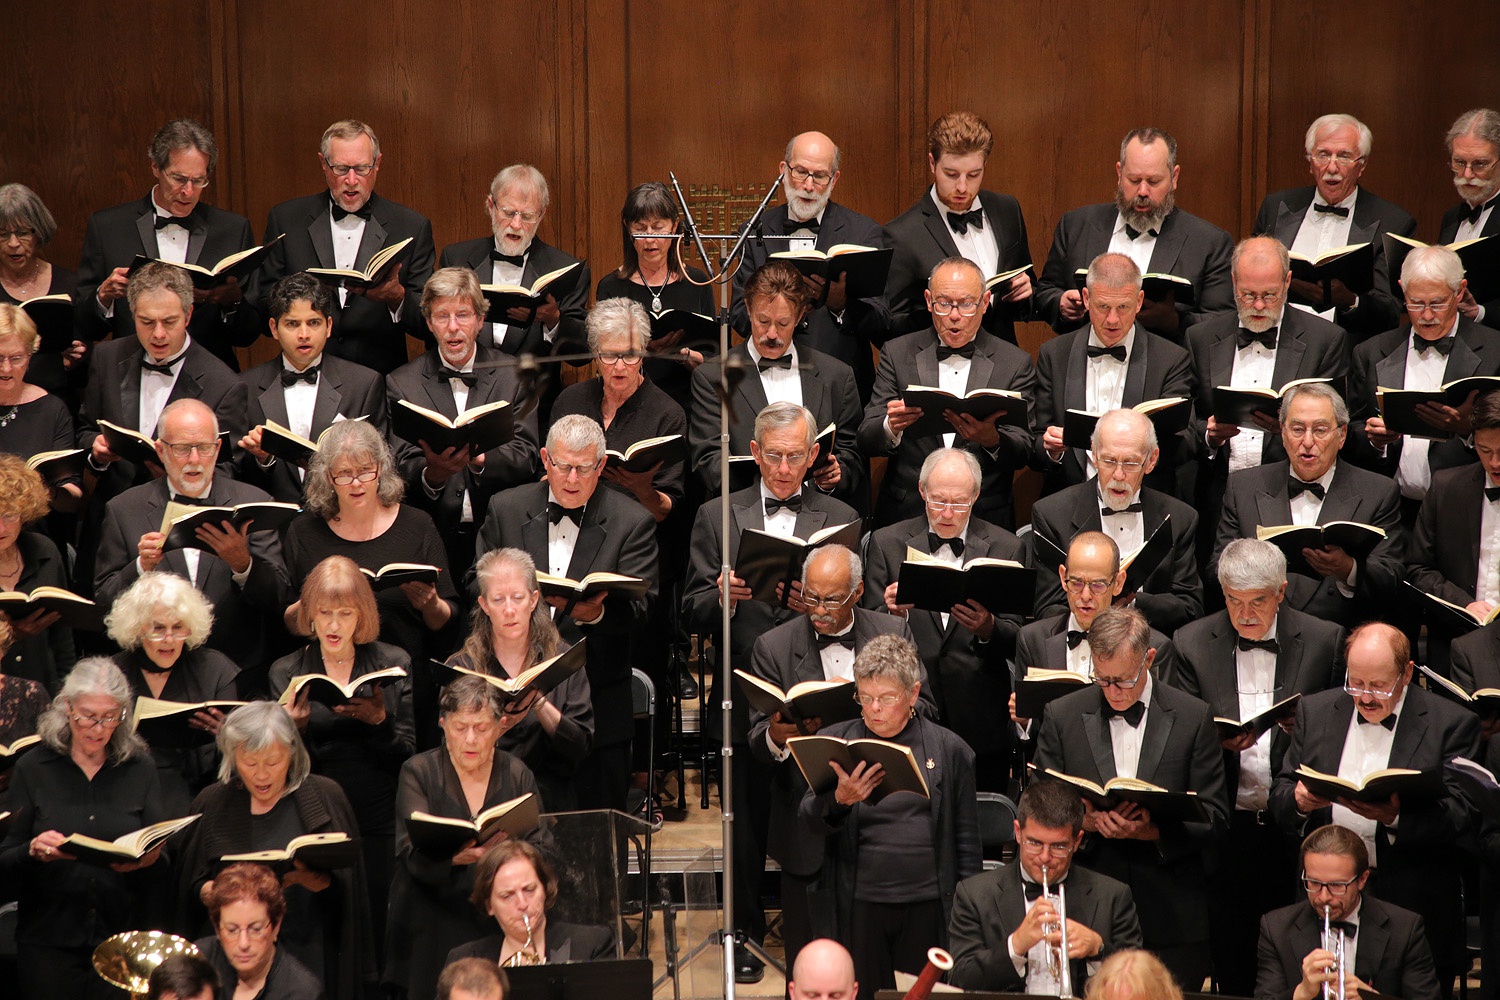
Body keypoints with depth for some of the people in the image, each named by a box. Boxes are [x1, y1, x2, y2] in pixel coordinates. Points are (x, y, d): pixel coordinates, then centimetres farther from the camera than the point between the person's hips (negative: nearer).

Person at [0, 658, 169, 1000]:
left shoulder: (140, 769, 8)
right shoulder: (32, 769, 4)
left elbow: (164, 859, 6)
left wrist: (151, 857, -17)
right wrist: (34, 851, -21)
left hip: (127, 939, 1)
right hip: (48, 942, -1)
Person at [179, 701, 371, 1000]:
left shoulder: (324, 797, 1)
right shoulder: (212, 804, 6)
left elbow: (344, 889, -3)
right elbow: (190, 888, 8)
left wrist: (309, 878, -23)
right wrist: (207, 893, -14)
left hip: (308, 958, -1)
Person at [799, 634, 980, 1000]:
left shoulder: (950, 750, 5)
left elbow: (967, 843, 9)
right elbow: (810, 820, -3)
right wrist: (839, 800, -25)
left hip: (927, 907, 0)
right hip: (857, 908, 0)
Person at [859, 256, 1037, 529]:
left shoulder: (1015, 363, 8)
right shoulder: (897, 353, 10)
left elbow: (1023, 453, 2)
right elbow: (867, 440, 4)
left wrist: (992, 440, -22)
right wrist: (891, 427, -20)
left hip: (985, 519, -1)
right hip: (906, 516, 1)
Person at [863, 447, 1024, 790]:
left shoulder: (1006, 548, 6)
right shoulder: (887, 543, 5)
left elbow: (1016, 642, 2)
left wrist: (988, 629, -20)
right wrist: (893, 613, -19)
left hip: (979, 723, 0)